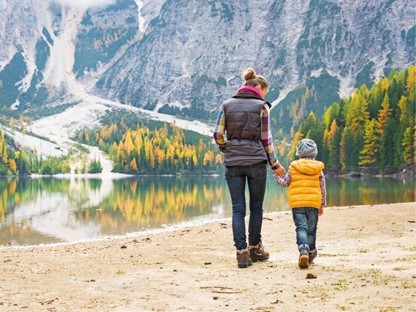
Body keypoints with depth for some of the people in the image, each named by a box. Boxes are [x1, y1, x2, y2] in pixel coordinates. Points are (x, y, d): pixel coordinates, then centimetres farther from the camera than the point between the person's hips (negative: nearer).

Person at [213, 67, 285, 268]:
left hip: (232, 163, 2)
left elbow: (218, 135, 4)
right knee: (256, 207, 12)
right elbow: (266, 138, 0)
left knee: (238, 209, 3)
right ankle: (254, 248, 20)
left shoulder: (227, 105, 8)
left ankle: (241, 252, -4)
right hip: (256, 161, -2)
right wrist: (274, 164, 8)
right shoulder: (261, 106, 0)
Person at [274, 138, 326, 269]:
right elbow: (323, 188, 10)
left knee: (301, 228, -7)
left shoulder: (293, 167, 1)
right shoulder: (318, 169, 5)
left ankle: (303, 250, -29)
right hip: (314, 203, 1)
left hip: (297, 203, -1)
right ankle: (311, 253, 22)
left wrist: (277, 176, 29)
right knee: (311, 229, 13)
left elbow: (285, 183, 9)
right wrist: (322, 204, 20)